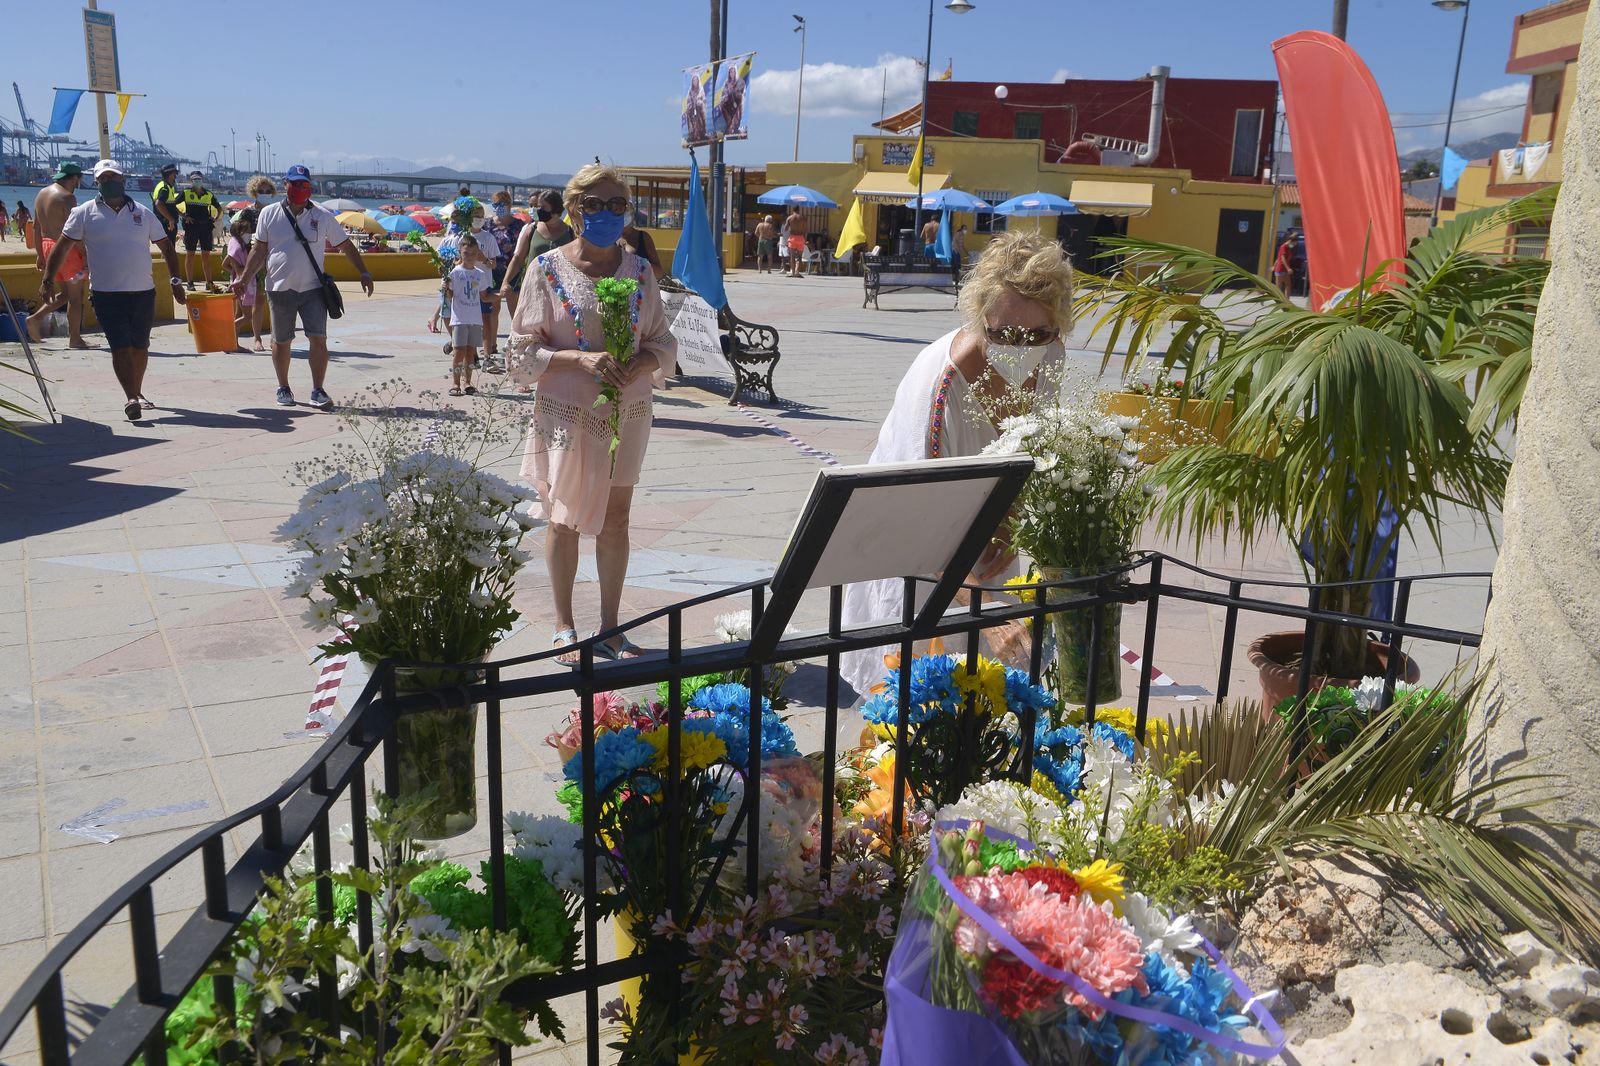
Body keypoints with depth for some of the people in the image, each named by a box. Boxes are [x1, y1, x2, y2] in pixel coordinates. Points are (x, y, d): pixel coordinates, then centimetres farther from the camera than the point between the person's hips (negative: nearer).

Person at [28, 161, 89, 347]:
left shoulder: (42, 194, 13)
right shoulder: (67, 197, -14)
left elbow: (36, 226, 16)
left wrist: (40, 253, 20)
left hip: (48, 246, 9)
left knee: (65, 292, 19)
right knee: (75, 295, 0)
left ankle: (36, 317, 6)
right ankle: (75, 338, 2)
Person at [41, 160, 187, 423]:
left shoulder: (143, 213, 8)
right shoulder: (84, 213, 2)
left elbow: (166, 246, 13)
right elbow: (63, 247, 3)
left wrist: (175, 280, 6)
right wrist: (48, 280, -5)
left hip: (144, 292, 3)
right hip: (107, 294, -3)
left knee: (140, 347, 11)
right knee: (121, 347, -12)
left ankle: (137, 393, 26)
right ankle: (131, 399, -17)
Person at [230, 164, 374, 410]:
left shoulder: (322, 216, 2)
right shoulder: (269, 214, 3)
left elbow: (346, 246, 6)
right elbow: (259, 250, 8)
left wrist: (364, 273, -3)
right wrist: (243, 279, 3)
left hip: (313, 289, 0)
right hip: (280, 290, 1)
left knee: (318, 339, -10)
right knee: (281, 342, 11)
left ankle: (317, 391, -2)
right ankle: (283, 389, 26)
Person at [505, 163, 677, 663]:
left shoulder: (639, 269, 4)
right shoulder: (547, 268, -5)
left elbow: (663, 340, 9)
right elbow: (522, 351, -5)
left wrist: (642, 364, -14)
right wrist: (580, 358, -20)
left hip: (627, 412, 3)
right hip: (566, 413, -3)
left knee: (615, 520, 10)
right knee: (565, 520, 7)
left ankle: (609, 628, 23)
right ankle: (564, 625, 23)